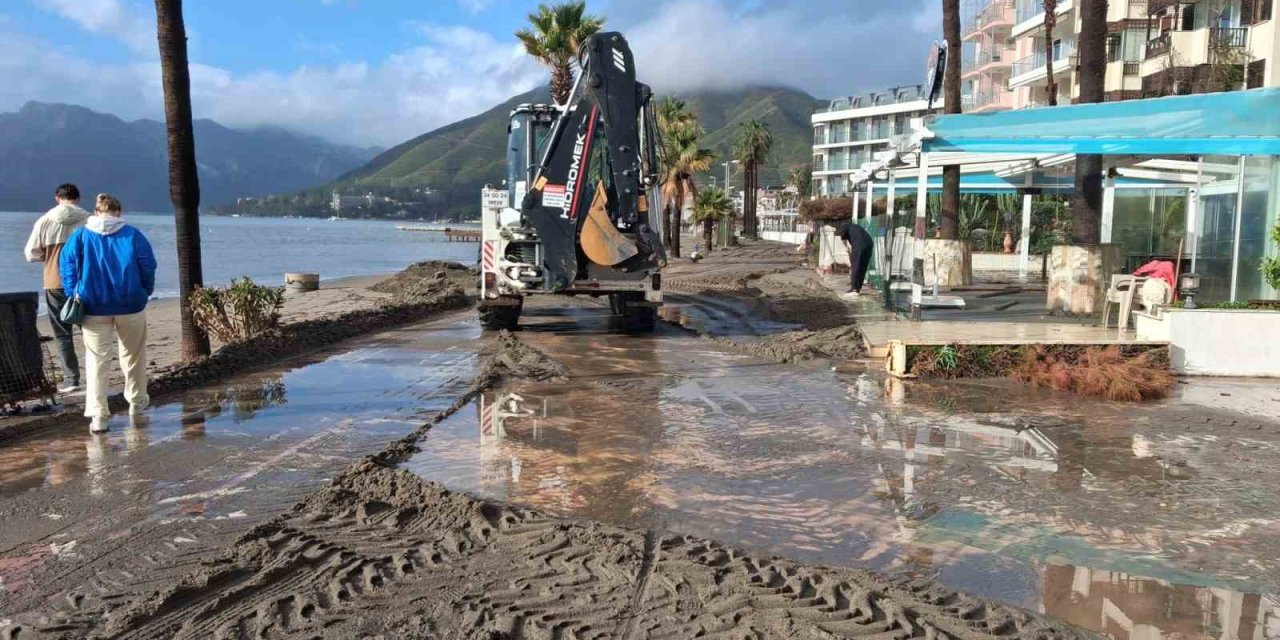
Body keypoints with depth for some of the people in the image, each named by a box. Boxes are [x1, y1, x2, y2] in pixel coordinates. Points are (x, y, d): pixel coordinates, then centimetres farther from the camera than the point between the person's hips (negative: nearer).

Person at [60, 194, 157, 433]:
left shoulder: (79, 236, 3)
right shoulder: (133, 235, -1)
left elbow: (68, 269, 0)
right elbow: (148, 268, -2)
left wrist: (75, 297, 6)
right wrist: (144, 293, 8)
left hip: (94, 307, 0)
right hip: (130, 305, 0)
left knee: (96, 359, 2)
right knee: (133, 355, 17)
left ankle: (98, 414, -7)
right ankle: (136, 401, 30)